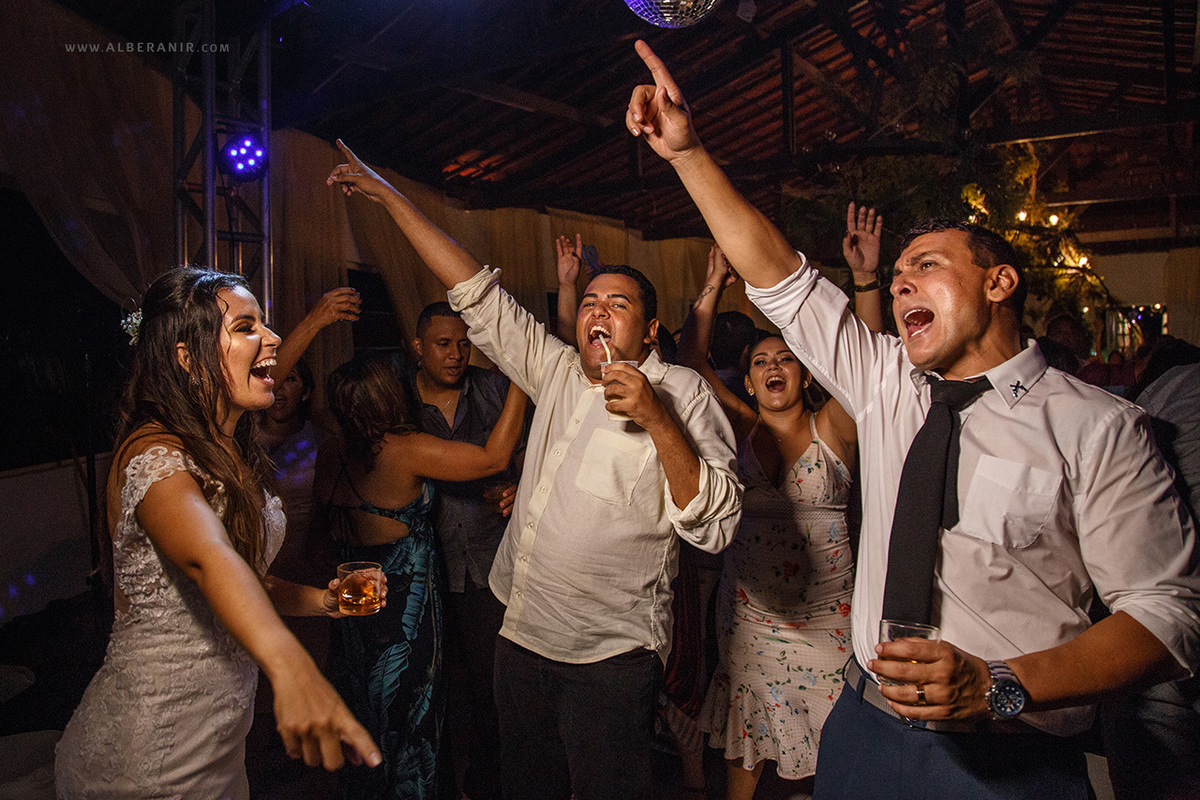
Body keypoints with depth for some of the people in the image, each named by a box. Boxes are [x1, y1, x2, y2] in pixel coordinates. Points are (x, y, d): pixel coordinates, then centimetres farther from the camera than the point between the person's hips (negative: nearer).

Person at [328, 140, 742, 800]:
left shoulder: (679, 392, -8)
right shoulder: (558, 372, 7)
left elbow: (713, 526, -16)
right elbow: (477, 294, 9)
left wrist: (657, 420, -26)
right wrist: (387, 196, 9)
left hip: (609, 654, -5)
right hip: (523, 636, 6)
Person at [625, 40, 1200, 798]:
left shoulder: (1098, 429, -9)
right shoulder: (886, 383, 3)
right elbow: (778, 275, 0)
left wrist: (1002, 685, -25)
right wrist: (686, 150, -4)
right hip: (864, 732, 4)